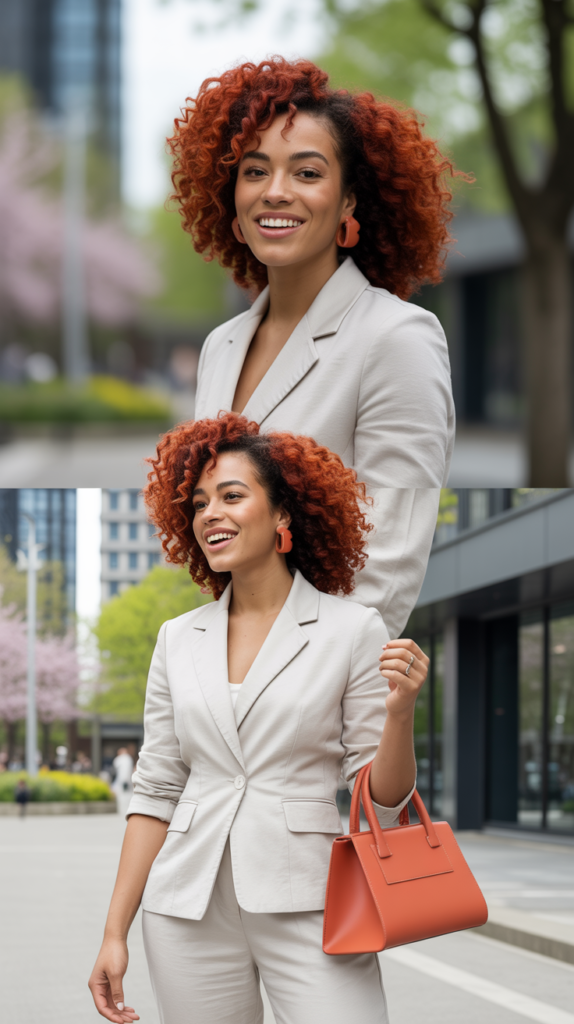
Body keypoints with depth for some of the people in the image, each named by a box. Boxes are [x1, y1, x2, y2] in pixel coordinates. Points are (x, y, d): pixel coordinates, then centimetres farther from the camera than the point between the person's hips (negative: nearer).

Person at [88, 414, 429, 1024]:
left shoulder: (352, 630, 0)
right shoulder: (178, 640, 10)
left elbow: (382, 800, 0)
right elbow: (156, 792, 12)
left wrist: (400, 711, -18)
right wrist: (115, 932, 7)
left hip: (308, 905, -3)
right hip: (189, 913, 3)